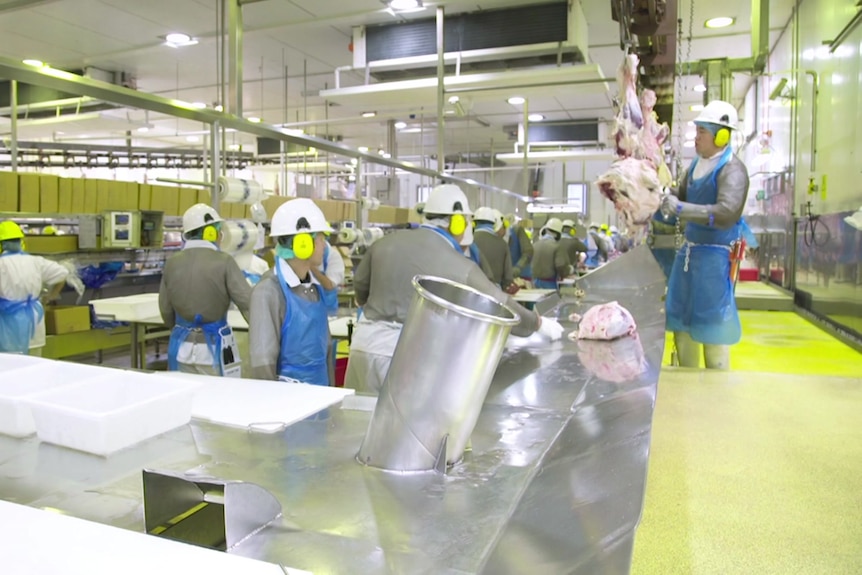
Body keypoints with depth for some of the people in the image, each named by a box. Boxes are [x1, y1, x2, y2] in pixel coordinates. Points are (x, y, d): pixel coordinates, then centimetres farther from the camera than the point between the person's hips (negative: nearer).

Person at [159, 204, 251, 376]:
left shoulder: (171, 264, 1)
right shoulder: (223, 262, -13)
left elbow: (166, 312, 10)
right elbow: (248, 304, -14)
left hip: (181, 347, 5)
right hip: (214, 347, -4)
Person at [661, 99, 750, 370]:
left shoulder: (732, 170, -16)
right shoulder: (696, 164, 9)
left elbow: (727, 213, -29)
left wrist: (680, 208, -29)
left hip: (715, 255, -8)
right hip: (689, 250, 9)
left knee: (711, 323, 0)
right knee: (682, 320, 16)